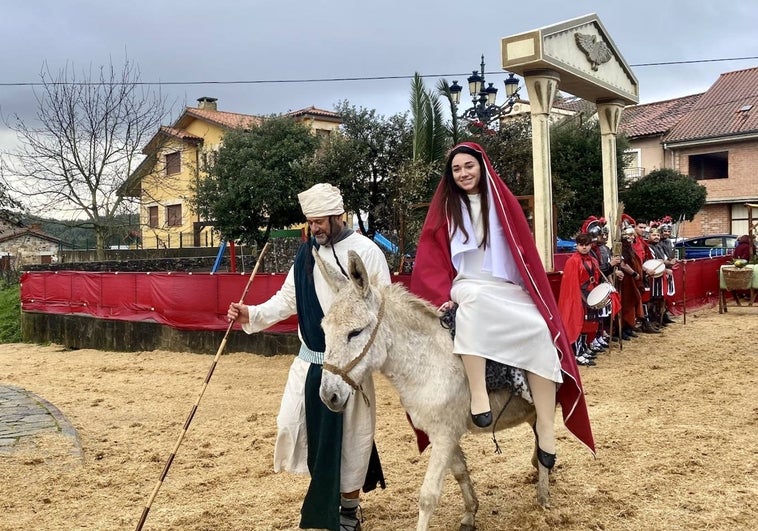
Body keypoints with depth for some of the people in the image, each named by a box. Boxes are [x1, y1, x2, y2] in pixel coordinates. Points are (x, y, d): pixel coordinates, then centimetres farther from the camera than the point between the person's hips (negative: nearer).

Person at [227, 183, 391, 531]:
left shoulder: (366, 251, -10)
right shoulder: (306, 253, 6)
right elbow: (287, 300, 7)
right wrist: (251, 314, -8)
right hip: (310, 361, 5)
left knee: (350, 434, 5)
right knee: (291, 423, 5)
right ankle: (328, 492, 28)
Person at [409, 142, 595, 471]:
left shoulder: (502, 201, 9)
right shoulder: (445, 207, 8)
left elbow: (525, 251, 7)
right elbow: (430, 259, 4)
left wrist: (534, 295, -2)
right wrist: (443, 294, -11)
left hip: (509, 289, 2)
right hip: (467, 287, -1)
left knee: (541, 330, -26)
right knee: (474, 300, -39)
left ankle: (545, 425, -21)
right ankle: (478, 394, -42)